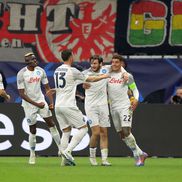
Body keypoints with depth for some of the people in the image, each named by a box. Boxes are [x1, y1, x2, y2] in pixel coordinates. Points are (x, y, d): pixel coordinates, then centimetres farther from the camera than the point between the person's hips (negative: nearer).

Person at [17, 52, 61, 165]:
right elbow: (22, 94, -15)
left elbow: (47, 88, 5)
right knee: (33, 130, 2)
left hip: (41, 101, 4)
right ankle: (32, 154, 17)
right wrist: (36, 104, -18)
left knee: (51, 124, -3)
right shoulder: (21, 74, -15)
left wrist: (51, 103, -6)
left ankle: (61, 148, 2)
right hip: (29, 104, -4)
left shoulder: (40, 71, -1)